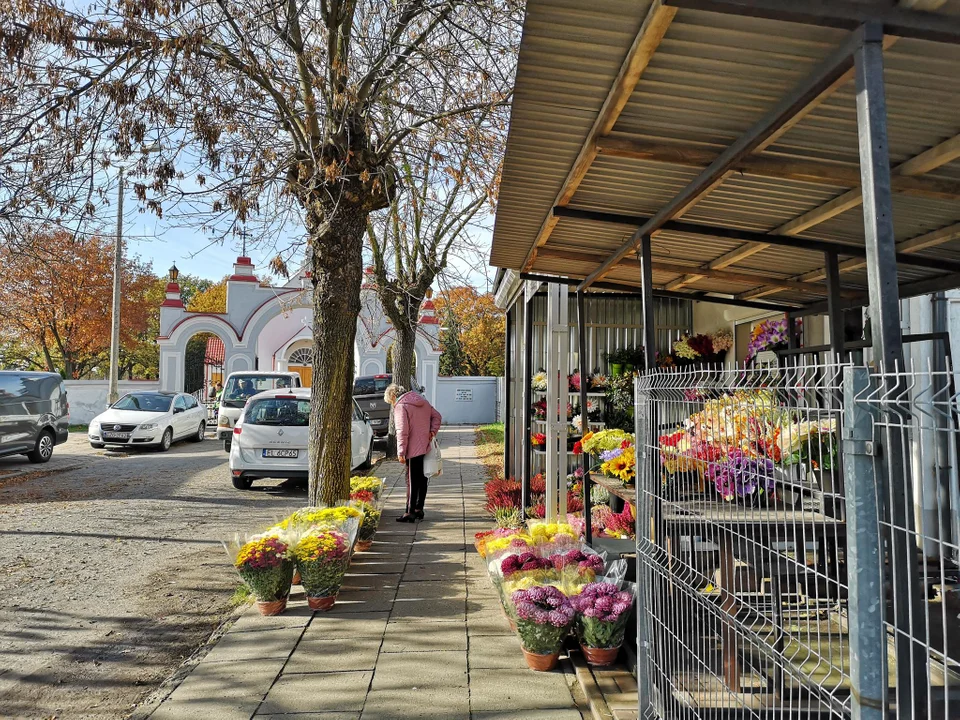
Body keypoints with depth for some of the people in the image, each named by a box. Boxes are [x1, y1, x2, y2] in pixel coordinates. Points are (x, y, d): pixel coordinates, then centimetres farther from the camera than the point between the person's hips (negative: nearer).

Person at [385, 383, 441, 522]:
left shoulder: (400, 406, -12)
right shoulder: (421, 401, 13)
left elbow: (402, 431, -19)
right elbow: (436, 416, 16)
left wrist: (401, 452, -16)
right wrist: (433, 431, 5)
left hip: (414, 450, -8)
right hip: (426, 448, 8)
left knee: (412, 481, -2)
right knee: (422, 479, 13)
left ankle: (410, 512, 0)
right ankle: (419, 509, 20)